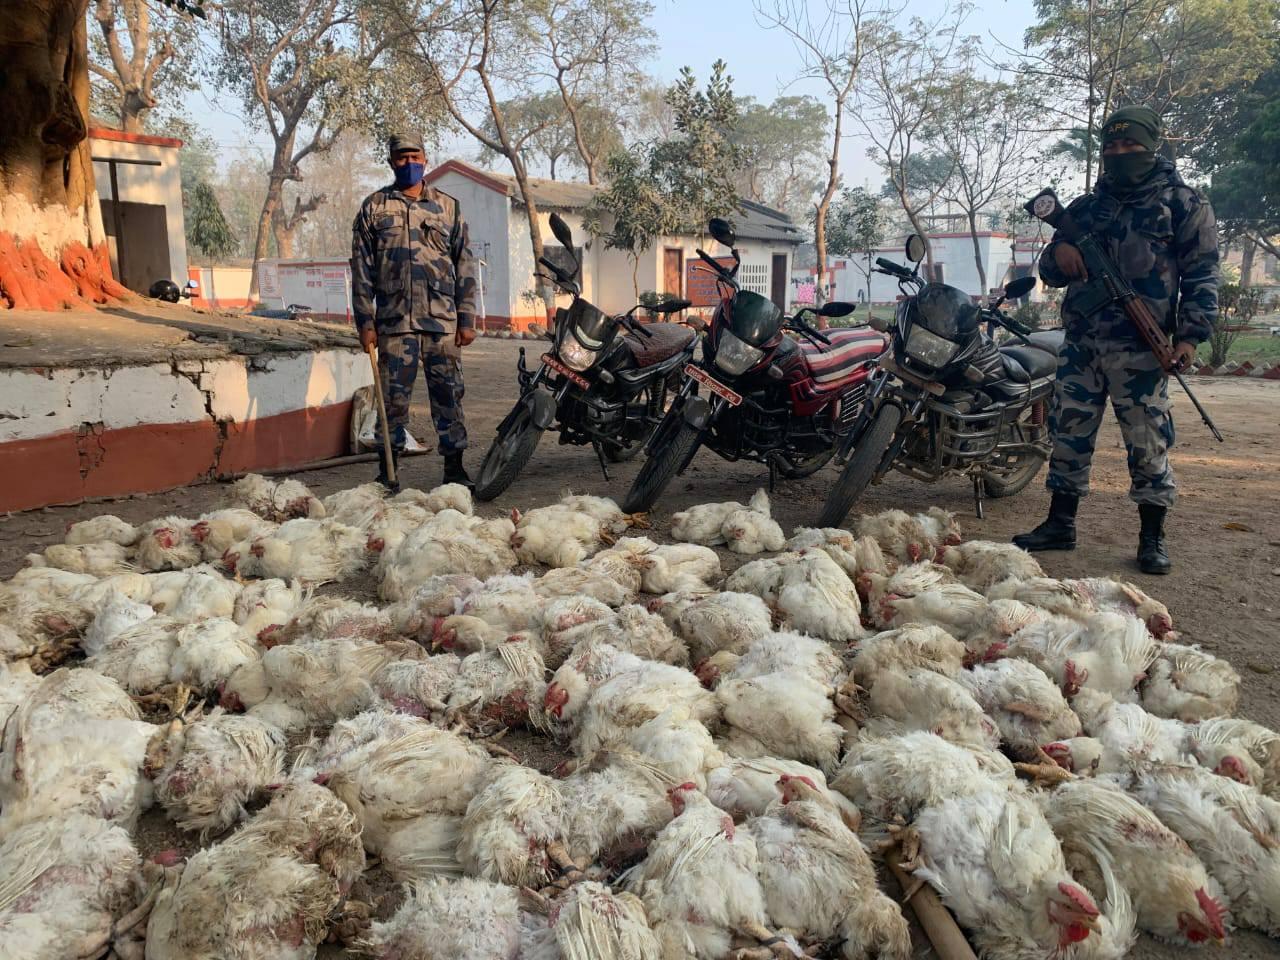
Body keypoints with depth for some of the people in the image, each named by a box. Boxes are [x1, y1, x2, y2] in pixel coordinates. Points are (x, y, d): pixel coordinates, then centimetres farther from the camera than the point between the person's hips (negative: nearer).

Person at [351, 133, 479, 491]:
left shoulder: (447, 206, 12)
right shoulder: (374, 207, 9)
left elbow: (465, 266, 10)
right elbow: (361, 268, 6)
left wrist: (467, 319, 3)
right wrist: (365, 322, -1)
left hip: (442, 319, 1)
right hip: (394, 320, -1)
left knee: (448, 393, 3)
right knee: (393, 396, 3)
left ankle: (454, 467, 11)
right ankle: (388, 470, 13)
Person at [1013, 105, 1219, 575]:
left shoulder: (1184, 203, 4)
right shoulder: (1084, 207, 16)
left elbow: (1202, 274, 0)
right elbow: (1052, 273, 19)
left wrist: (1191, 333, -12)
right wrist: (1057, 253, -5)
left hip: (1140, 349, -4)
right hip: (1080, 343, 5)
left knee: (1147, 442, -1)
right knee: (1068, 433, 7)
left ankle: (1152, 537, 10)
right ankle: (1060, 524, 17)